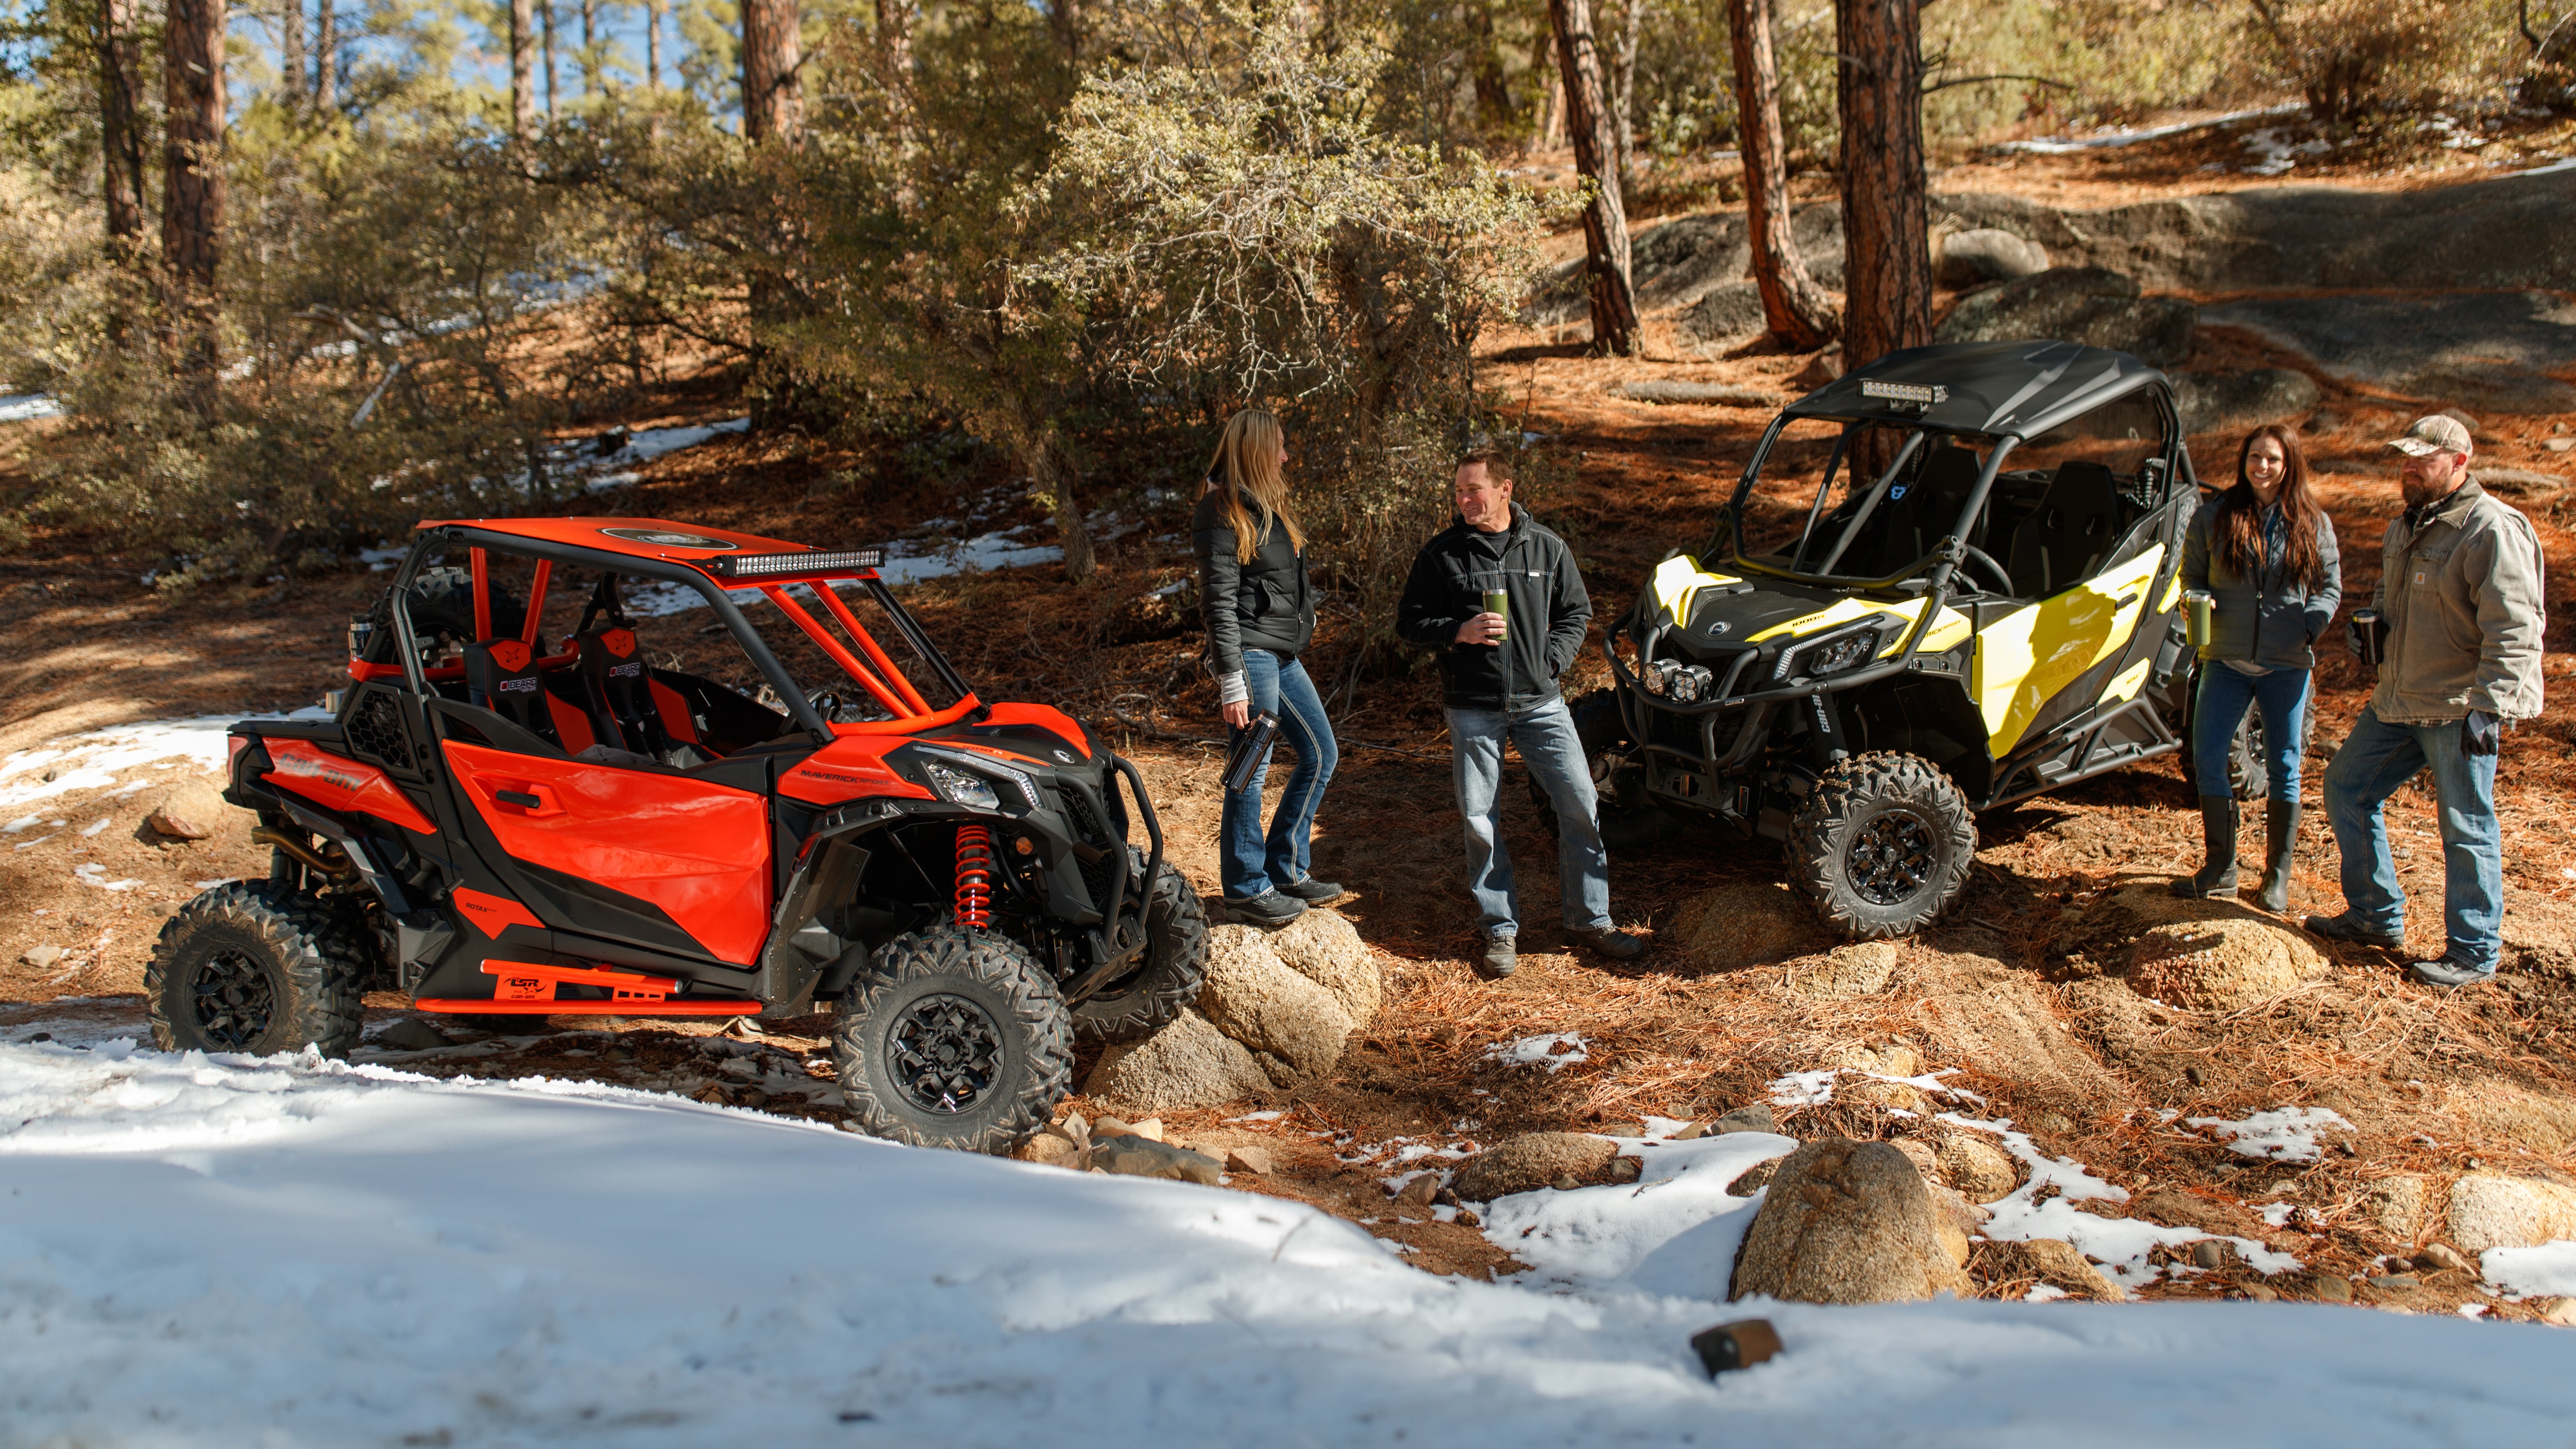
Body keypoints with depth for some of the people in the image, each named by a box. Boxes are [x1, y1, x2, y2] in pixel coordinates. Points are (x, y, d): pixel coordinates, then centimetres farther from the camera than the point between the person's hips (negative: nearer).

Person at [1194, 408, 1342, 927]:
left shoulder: (1267, 506, 15)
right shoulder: (1224, 515, -13)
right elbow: (1220, 603, -17)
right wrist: (1232, 683, -20)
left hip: (1283, 655, 10)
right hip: (1251, 655, -10)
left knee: (1321, 754, 14)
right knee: (1251, 773, -3)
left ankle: (1285, 870, 22)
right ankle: (1246, 890, 7)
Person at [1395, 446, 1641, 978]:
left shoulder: (1547, 548, 4)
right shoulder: (1440, 555, 0)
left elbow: (1576, 612, 14)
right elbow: (1409, 623, 3)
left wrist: (1551, 660, -2)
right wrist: (1458, 632, -14)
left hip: (1540, 701, 1)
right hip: (1473, 709, -1)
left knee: (1580, 804, -1)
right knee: (1480, 820, 2)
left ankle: (1590, 918, 14)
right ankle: (1500, 930, 15)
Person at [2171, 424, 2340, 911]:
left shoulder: (2312, 523, 3)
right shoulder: (2214, 518, 3)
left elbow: (2331, 586, 9)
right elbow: (2192, 575, 12)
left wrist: (2311, 627, -9)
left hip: (2287, 665, -1)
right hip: (2226, 660, 1)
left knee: (2283, 768, 5)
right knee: (2207, 760, -3)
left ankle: (2277, 876, 15)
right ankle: (2220, 867, 11)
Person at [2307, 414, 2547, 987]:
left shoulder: (2492, 531, -16)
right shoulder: (2408, 526, 14)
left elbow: (2513, 630, -21)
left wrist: (2489, 706, -28)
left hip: (2459, 710, -9)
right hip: (2398, 703, 9)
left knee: (2466, 828, -1)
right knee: (2346, 788, 13)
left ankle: (2473, 951, 11)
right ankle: (2376, 916, 26)